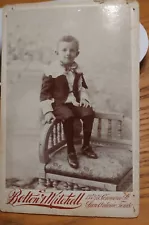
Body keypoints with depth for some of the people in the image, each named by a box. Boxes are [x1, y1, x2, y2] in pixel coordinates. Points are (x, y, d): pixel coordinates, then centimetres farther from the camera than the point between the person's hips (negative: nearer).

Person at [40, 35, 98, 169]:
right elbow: (44, 92, -9)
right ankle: (71, 151, -16)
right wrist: (47, 111, -17)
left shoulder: (77, 70, 8)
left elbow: (82, 86, 20)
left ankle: (86, 146, 1)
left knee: (89, 113, -19)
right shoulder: (51, 70, -10)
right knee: (68, 117, -33)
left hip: (74, 101, 5)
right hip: (59, 103, -5)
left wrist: (84, 98, 0)